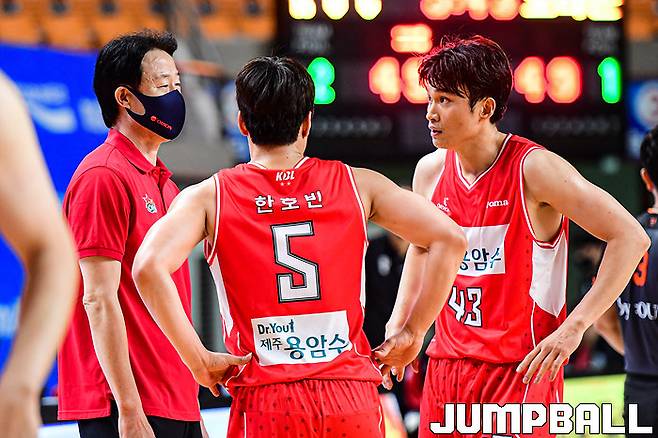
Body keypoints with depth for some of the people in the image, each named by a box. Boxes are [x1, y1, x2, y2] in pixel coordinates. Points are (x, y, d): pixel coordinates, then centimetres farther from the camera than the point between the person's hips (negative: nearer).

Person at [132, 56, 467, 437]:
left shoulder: (209, 197, 2)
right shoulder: (356, 184, 5)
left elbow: (149, 268, -14)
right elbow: (449, 239, 0)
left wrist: (198, 361, -7)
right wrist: (412, 334, 5)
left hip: (265, 406, -1)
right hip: (352, 401, 1)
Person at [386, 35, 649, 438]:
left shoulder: (534, 168, -13)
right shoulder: (430, 170, 5)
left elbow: (630, 237, -13)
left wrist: (574, 327, -17)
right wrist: (400, 322, 14)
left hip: (524, 370, -6)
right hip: (446, 364, 6)